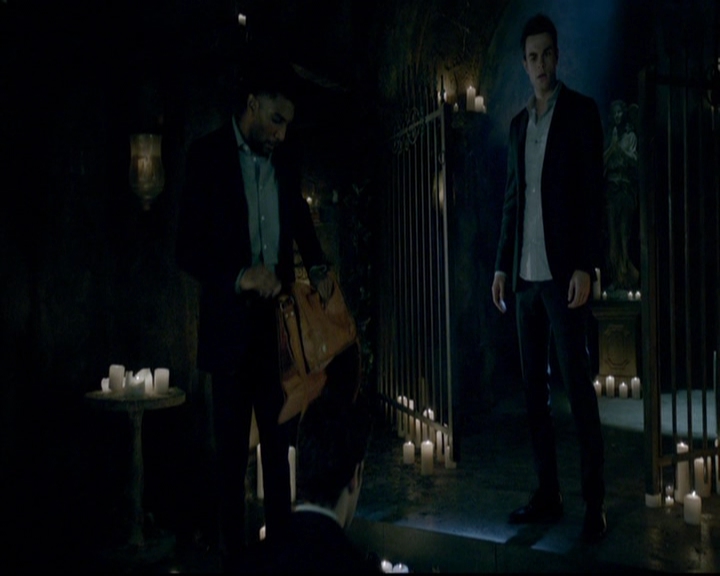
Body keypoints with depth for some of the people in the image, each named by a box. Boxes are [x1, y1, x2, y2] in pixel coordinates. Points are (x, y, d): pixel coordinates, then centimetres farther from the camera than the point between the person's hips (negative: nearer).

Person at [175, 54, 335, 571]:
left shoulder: (285, 161, 7)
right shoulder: (208, 155, -7)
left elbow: (302, 222, 20)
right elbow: (188, 249, -11)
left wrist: (317, 266, 1)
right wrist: (239, 276, -26)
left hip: (277, 321, 4)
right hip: (231, 325, -4)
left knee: (280, 438, 12)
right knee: (232, 446, 6)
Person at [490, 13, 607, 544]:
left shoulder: (581, 111, 0)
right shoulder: (519, 123, 17)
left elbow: (594, 193, -7)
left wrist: (586, 266, -15)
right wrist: (502, 264, 11)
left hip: (562, 273, -6)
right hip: (526, 276, 6)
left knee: (578, 386, -4)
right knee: (535, 387, 7)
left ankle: (595, 504, 4)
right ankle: (548, 495, 16)